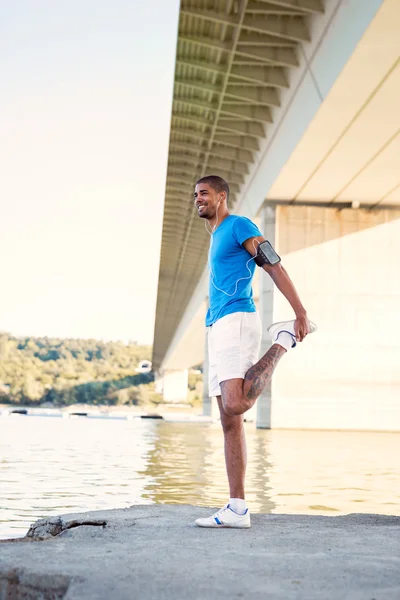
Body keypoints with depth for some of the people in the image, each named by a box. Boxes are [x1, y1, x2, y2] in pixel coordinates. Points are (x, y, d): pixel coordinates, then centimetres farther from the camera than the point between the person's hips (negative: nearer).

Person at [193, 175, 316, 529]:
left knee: (235, 406, -27)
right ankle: (237, 509, 1)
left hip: (236, 321, -9)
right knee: (229, 421, 2)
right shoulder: (216, 238, 27)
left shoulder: (239, 226, 0)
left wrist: (301, 312, -17)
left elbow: (275, 267, -9)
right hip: (217, 327, 9)